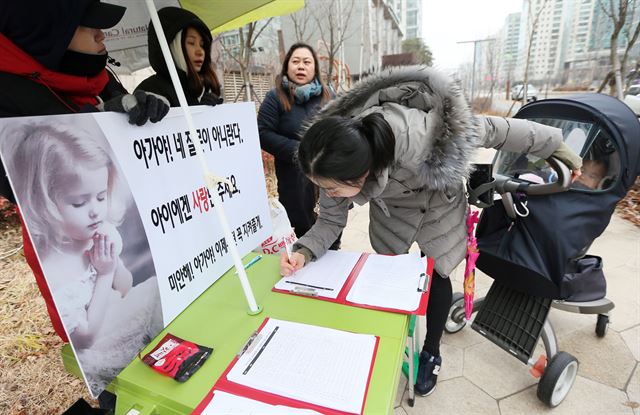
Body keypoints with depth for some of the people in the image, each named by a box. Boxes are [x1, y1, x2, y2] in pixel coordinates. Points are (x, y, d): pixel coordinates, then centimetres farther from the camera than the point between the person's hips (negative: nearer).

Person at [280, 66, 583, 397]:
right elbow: (331, 220, -16)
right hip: (390, 203, 4)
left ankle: (431, 352, 30)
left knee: (436, 275, 4)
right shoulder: (337, 164, -30)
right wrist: (305, 251, -35)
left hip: (437, 198, -3)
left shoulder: (412, 135, -46)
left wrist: (554, 144, -15)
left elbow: (489, 130, -29)